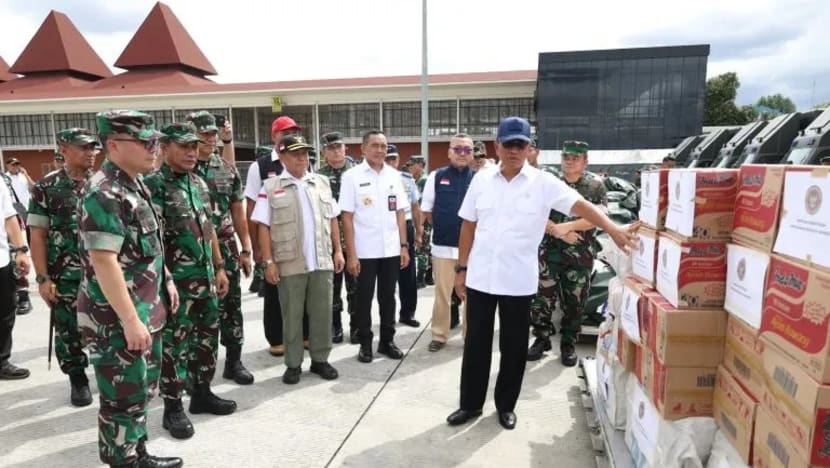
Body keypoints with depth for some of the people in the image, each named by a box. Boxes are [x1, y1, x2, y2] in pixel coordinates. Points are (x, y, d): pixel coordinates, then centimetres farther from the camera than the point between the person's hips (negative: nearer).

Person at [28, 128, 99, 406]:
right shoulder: (46, 187, -3)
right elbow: (37, 235, -3)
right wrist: (43, 278, -8)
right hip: (65, 276, -2)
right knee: (69, 331, 9)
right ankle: (78, 380, 27)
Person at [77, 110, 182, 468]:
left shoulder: (134, 184, 9)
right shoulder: (104, 193, -20)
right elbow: (103, 262, -24)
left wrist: (166, 281, 20)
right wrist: (130, 320, -24)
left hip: (146, 312, 10)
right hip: (118, 320, -10)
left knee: (143, 391, 20)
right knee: (124, 399, 4)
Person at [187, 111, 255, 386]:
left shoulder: (228, 169, 6)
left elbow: (238, 212, 9)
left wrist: (246, 250, 6)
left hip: (226, 248, 3)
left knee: (231, 306, 8)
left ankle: (234, 361, 22)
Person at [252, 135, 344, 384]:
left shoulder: (322, 182, 10)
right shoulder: (271, 187, 0)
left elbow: (332, 220, 13)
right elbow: (263, 227, -3)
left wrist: (338, 251, 7)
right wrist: (269, 262, -8)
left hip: (322, 261, 3)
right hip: (290, 263, -3)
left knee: (322, 312, 9)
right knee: (292, 315, 8)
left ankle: (320, 359, 24)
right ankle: (293, 364, 21)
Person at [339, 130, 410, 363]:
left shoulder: (394, 175, 6)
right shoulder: (352, 176, -5)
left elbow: (400, 213, 9)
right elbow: (347, 217, -6)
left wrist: (404, 246, 4)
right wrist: (351, 254, -10)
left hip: (391, 250, 3)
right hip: (365, 251, -3)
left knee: (388, 297, 12)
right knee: (364, 299, 8)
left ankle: (387, 340, 25)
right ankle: (365, 343, 21)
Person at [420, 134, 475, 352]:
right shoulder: (436, 176, 2)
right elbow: (427, 212, 8)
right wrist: (443, 228, 7)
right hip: (443, 246, 0)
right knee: (442, 294, 7)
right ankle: (439, 335, 21)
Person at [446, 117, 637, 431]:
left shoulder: (543, 183, -4)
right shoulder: (482, 179, 3)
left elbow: (579, 205, -14)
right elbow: (468, 226, 7)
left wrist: (613, 229, -30)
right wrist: (461, 268, 5)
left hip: (518, 281, -1)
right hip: (480, 277, 2)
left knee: (513, 347, 11)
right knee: (476, 344, 11)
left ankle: (506, 405, 30)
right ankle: (470, 404, 27)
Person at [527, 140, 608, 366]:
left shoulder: (596, 185, 1)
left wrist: (567, 226, -18)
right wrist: (558, 231, -15)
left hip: (581, 255, -1)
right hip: (549, 251, 1)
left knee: (574, 302, 8)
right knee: (543, 298, 3)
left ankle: (569, 344, 23)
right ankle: (542, 338, 20)